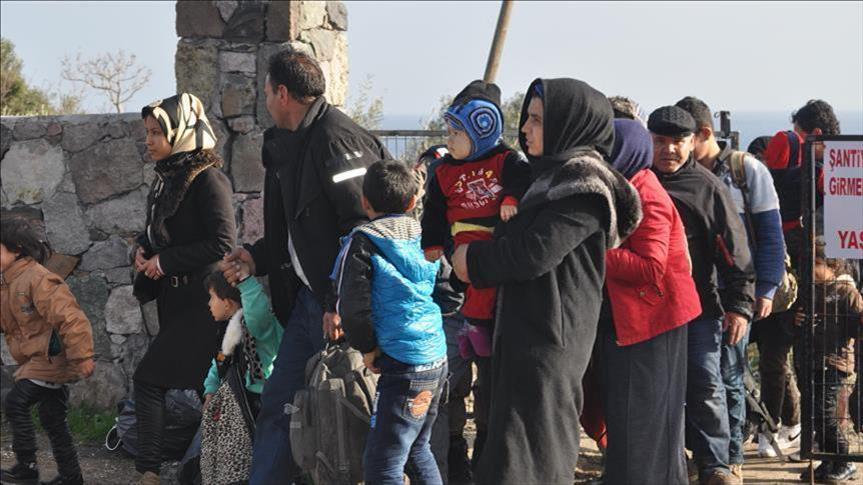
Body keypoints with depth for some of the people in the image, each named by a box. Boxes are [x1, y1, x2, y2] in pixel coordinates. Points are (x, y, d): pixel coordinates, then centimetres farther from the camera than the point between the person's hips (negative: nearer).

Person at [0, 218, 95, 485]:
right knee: (52, 419, 15)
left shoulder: (38, 279, -21)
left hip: (50, 359, -10)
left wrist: (81, 356, -27)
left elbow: (69, 317, -27)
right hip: (38, 361, 10)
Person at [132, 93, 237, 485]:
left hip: (199, 301, -8)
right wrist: (143, 249, 1)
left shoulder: (208, 180, -14)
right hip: (175, 298, 8)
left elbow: (223, 242, -20)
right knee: (202, 387, 12)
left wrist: (165, 261, -17)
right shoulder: (167, 178, 11)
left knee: (149, 378, -11)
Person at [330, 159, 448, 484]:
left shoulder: (363, 242, -7)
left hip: (403, 366, -8)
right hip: (438, 360, 8)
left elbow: (352, 305, -15)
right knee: (418, 449, 23)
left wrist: (367, 348, -1)